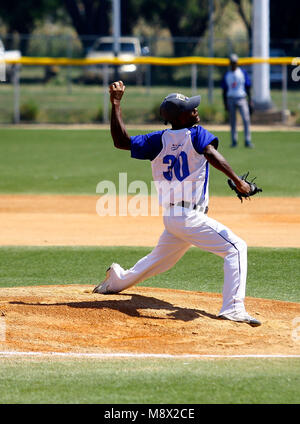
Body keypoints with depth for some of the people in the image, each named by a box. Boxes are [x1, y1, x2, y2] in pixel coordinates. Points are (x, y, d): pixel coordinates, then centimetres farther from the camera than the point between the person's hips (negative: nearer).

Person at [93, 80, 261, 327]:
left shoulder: (159, 140, 9)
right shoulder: (196, 134, -7)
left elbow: (121, 141, 7)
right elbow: (211, 154, -26)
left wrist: (116, 104, 12)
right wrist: (237, 180, -34)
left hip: (171, 218, 8)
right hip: (190, 217, -8)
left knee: (161, 259, 31)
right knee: (236, 248, -11)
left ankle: (117, 280, 50)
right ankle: (233, 308, -23)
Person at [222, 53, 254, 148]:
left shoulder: (243, 73, 5)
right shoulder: (227, 75, 9)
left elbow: (248, 87, 6)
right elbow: (224, 90, 11)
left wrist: (250, 101, -1)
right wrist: (225, 104, 4)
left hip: (242, 98, -2)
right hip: (231, 99, 2)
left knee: (246, 119, -12)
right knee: (232, 121, 3)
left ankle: (247, 141, -13)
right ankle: (234, 141, 9)